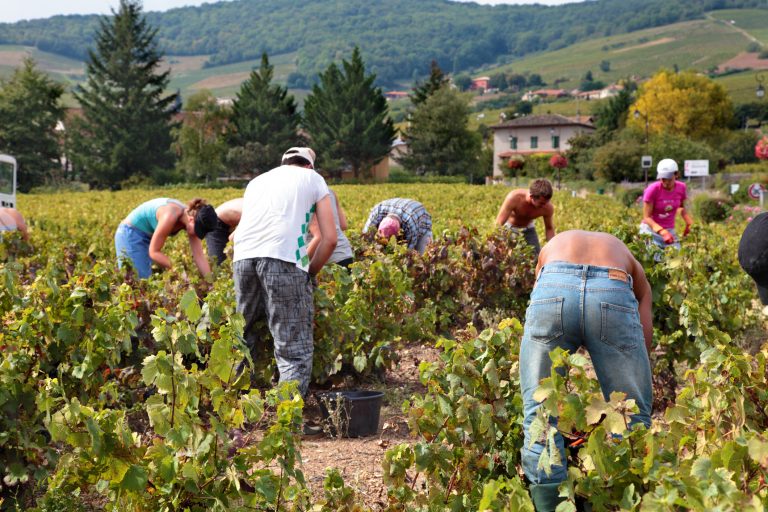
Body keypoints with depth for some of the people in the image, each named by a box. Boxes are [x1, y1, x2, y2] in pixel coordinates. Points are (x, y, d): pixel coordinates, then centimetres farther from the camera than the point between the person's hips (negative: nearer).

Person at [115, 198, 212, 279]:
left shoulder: (192, 215, -11)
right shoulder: (170, 216, -33)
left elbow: (199, 256, -8)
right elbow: (154, 252, -26)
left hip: (147, 236, 8)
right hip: (130, 234, -8)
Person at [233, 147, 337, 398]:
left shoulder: (257, 181, 35)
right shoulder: (313, 179, 23)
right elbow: (330, 238, 13)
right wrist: (309, 273, 24)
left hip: (243, 255, 4)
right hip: (283, 257, -4)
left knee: (242, 339, 20)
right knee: (294, 349, -1)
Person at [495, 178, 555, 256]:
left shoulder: (548, 208, -28)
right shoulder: (514, 197, -38)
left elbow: (549, 229, -7)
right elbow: (499, 224, -33)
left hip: (528, 229, 3)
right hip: (508, 227, -3)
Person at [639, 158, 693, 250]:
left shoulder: (681, 188, -4)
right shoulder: (652, 189, -17)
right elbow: (647, 217, -15)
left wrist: (689, 223, 0)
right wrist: (662, 231, -30)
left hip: (670, 230, 4)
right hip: (651, 230, -4)